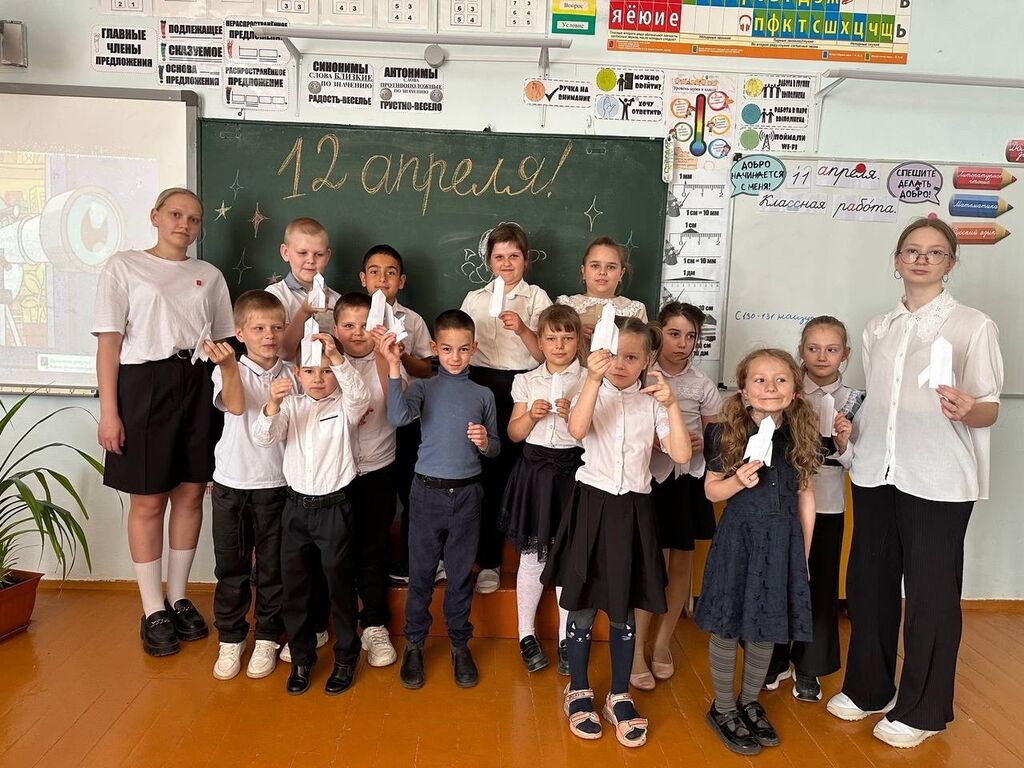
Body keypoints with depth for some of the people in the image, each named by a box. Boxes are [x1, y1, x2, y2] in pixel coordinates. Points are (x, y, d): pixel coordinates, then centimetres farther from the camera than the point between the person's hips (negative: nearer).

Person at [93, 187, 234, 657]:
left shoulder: (210, 275, 14)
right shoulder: (123, 266, 3)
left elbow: (226, 340, 16)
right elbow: (109, 341, -3)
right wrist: (108, 411, -10)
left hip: (199, 387, 4)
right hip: (145, 385, -3)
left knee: (191, 494, 8)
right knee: (148, 501, 3)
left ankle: (179, 598, 24)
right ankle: (153, 610, 16)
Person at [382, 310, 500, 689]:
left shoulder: (483, 394, 4)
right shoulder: (422, 387, -2)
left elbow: (495, 448, 10)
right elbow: (399, 416, -24)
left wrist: (484, 442, -13)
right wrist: (394, 366, -31)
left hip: (467, 493, 1)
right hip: (428, 491, -1)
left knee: (461, 573, 12)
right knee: (421, 573, 9)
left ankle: (460, 643, 30)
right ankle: (414, 644, 27)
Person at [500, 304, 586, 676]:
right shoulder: (527, 381, 7)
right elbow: (514, 433, 7)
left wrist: (572, 415, -20)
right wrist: (531, 415, -11)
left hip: (572, 471, -1)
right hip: (534, 470, 1)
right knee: (532, 556, 8)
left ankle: (566, 639, 21)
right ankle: (526, 633, 25)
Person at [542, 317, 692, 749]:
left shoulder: (652, 402, 3)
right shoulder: (592, 394, -3)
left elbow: (681, 455, -8)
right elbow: (577, 430, -26)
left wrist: (671, 404, -16)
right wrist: (593, 379, -37)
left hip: (632, 511, 2)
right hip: (592, 506, -1)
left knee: (623, 610, 11)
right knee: (583, 606, 9)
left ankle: (619, 697, 29)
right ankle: (578, 692, 28)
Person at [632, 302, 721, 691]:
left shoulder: (703, 385, 2)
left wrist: (701, 443, -11)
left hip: (688, 480, 3)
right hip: (649, 477, -3)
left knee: (682, 562, 10)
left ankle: (663, 642, 29)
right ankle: (637, 649, 11)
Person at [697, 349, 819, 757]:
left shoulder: (801, 436, 0)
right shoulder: (728, 434, -8)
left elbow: (805, 496, 7)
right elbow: (711, 489, 0)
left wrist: (803, 552, 9)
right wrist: (738, 482, -21)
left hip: (783, 541, 3)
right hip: (738, 538, -3)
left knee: (767, 628, 13)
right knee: (728, 627, 6)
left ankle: (749, 701, 35)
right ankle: (723, 708, 25)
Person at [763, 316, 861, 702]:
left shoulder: (853, 401, 0)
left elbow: (854, 464, 0)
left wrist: (843, 443, -19)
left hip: (826, 507, 1)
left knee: (821, 586, 9)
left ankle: (808, 669, 27)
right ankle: (776, 660, 29)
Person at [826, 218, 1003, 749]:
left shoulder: (974, 325, -2)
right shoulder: (877, 328, 12)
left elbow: (990, 409, -5)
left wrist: (967, 410, -26)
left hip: (938, 479, -4)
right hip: (875, 471, 5)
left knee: (931, 592, 5)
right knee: (868, 583, 11)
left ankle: (922, 709, 23)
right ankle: (868, 688, 30)